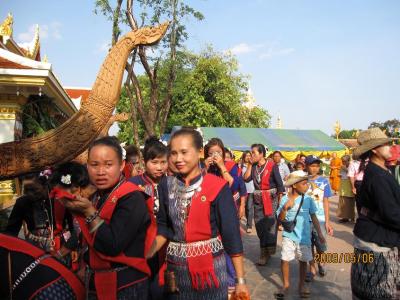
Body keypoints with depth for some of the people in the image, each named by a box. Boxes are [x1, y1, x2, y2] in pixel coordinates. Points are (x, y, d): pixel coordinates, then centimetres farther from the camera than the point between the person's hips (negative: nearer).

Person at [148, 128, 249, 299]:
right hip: (176, 269, 3)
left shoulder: (217, 187, -13)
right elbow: (163, 227, 6)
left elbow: (231, 235, -11)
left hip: (210, 268, -3)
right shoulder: (166, 185, -1)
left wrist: (240, 281, -10)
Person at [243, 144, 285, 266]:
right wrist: (250, 165, -5)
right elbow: (246, 179, -6)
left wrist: (280, 199, -10)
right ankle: (264, 251, 26)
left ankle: (267, 252, 7)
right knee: (259, 225, 11)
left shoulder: (272, 165, -9)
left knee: (270, 225, -4)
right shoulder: (253, 167, 6)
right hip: (258, 199, 6)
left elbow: (279, 183, -7)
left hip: (271, 198, -5)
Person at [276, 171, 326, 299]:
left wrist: (320, 233, 4)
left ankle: (302, 284, 31)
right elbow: (280, 219, -6)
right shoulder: (285, 199, -7)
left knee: (303, 260, 9)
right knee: (285, 259, -3)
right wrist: (285, 208, -23)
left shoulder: (308, 199, -3)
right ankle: (286, 285, 19)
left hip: (304, 236, 1)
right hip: (289, 235, -1)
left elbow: (313, 217, 4)